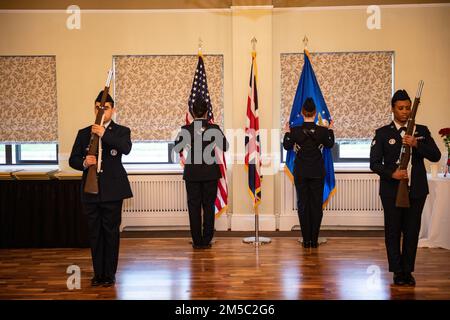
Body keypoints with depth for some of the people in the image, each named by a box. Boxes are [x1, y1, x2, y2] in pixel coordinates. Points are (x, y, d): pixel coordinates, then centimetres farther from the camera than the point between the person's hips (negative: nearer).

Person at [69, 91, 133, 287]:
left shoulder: (121, 131, 2)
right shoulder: (83, 133, 10)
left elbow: (126, 149, -19)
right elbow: (73, 160, 8)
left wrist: (104, 134, -29)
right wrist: (84, 163, -15)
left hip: (112, 190, -3)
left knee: (111, 232, 4)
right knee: (94, 233, 9)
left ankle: (109, 274, 15)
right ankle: (98, 273, 20)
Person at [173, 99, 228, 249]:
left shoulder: (185, 129, -6)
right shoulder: (214, 128, -6)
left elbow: (177, 148, 5)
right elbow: (225, 147, 4)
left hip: (192, 173, 0)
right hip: (210, 173, 0)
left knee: (194, 207, 8)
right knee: (209, 207, 9)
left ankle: (197, 241, 11)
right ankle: (206, 241, 11)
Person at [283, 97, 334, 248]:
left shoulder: (295, 130, -11)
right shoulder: (322, 130, -9)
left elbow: (287, 146, 4)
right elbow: (329, 145, 10)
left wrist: (287, 132, 18)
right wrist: (330, 129, 23)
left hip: (300, 172, 0)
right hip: (317, 172, 0)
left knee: (303, 204, 8)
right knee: (316, 204, 8)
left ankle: (306, 240, 9)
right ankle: (314, 240, 10)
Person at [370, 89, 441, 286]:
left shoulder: (422, 131, 6)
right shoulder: (383, 133, 0)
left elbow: (435, 156, -3)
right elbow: (374, 163, -3)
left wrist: (416, 144, -18)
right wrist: (391, 173, -20)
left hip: (416, 190, 2)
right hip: (392, 190, -2)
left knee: (412, 232, 8)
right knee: (393, 231, 6)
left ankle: (408, 270, 22)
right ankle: (397, 271, 19)